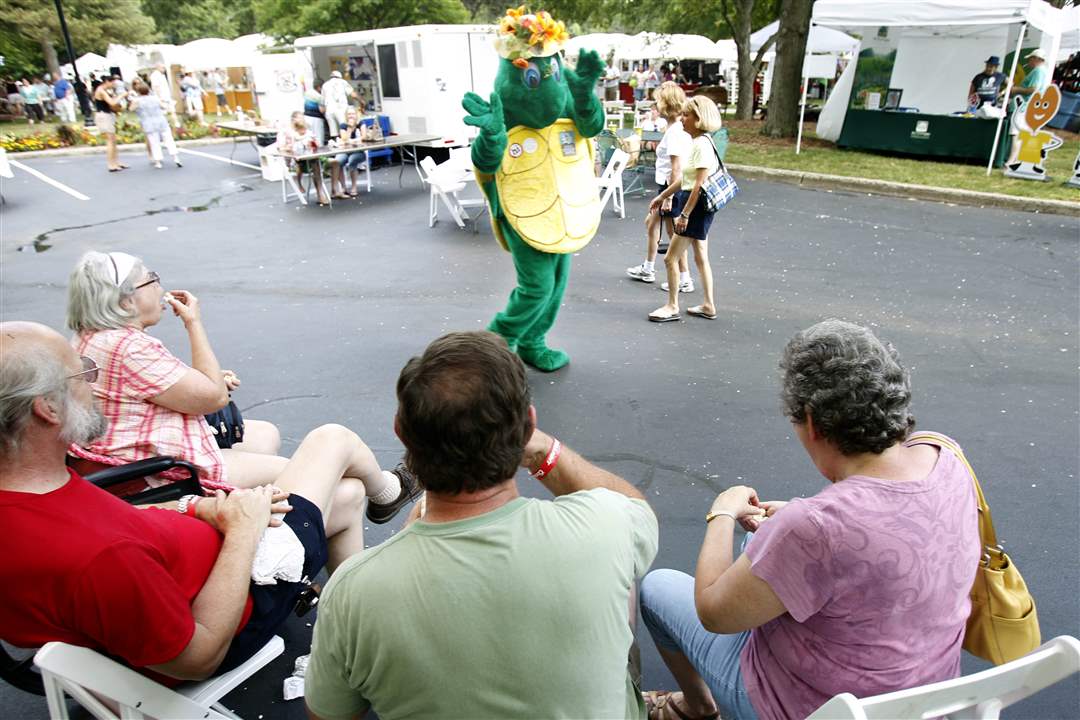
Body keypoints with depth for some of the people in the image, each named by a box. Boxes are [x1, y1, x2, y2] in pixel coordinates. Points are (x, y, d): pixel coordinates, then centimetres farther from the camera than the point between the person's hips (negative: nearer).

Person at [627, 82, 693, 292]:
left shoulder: (675, 132, -20)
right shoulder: (678, 128, 9)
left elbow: (676, 168, -23)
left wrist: (668, 197, -22)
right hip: (666, 186, 10)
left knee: (674, 234, -1)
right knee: (651, 222, 22)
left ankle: (684, 280, 8)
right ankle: (647, 269, 36)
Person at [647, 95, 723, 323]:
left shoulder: (702, 144, -18)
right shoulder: (697, 142, 12)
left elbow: (699, 184, -22)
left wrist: (684, 214, -22)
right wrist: (663, 196, 24)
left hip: (697, 206, -10)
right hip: (696, 206, 10)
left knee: (671, 258, -3)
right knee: (700, 257, 15)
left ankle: (672, 307, 9)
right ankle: (709, 306, 24)